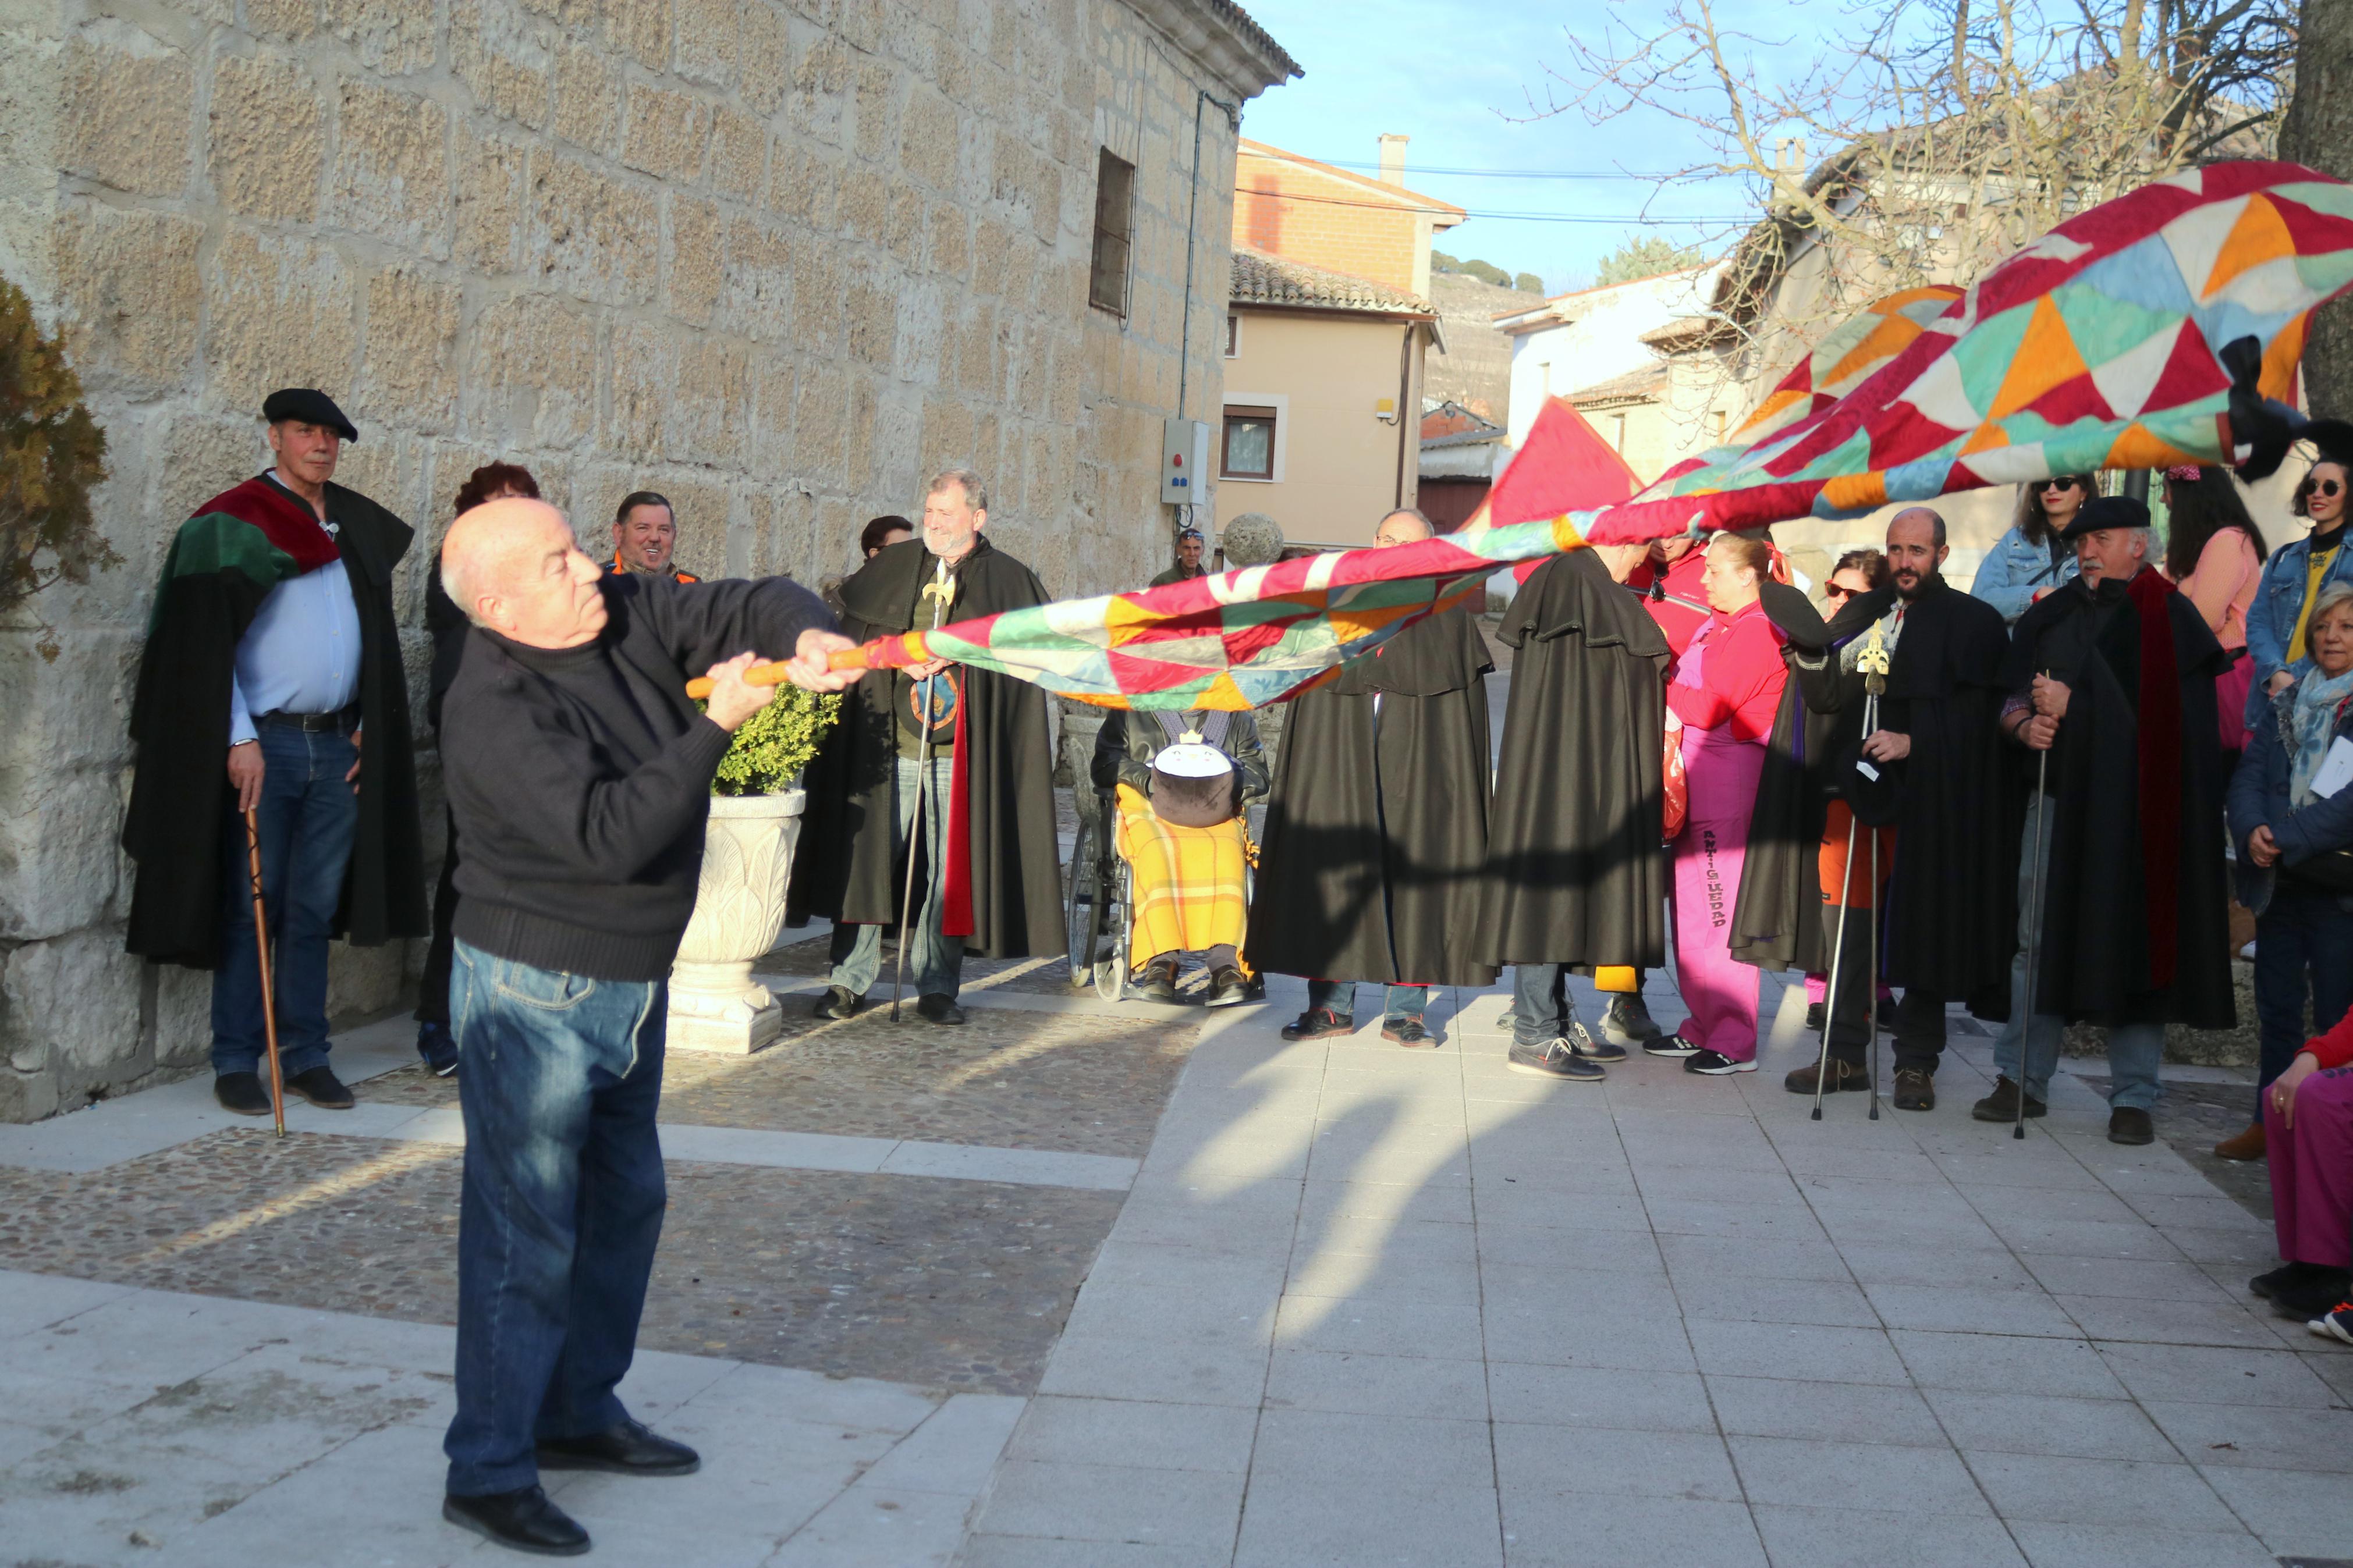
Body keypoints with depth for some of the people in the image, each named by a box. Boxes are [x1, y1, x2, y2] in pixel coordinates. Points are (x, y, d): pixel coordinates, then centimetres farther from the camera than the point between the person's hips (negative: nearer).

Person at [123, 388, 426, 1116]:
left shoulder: (357, 527, 12)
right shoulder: (234, 523, -3)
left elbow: (378, 636, 17)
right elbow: (207, 640, -8)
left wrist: (371, 725, 9)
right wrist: (239, 740, -14)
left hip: (338, 746, 5)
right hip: (264, 745, -4)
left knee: (313, 910, 9)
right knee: (251, 907, 0)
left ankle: (306, 1056, 16)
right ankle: (236, 1064, 8)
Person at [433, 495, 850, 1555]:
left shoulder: (626, 617, -3)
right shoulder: (494, 715, -25)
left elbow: (751, 604, 0)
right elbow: (607, 834, -33)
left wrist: (808, 636, -23)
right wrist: (715, 728, -32)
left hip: (631, 984, 9)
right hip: (534, 993, -9)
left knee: (623, 1200, 19)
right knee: (526, 1228, -4)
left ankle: (578, 1412, 34)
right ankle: (488, 1471, 6)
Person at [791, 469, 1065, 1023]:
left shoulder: (1009, 581, 6)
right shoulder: (890, 569, 11)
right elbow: (852, 639, 9)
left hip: (963, 754, -1)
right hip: (885, 746, 1)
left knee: (951, 867, 2)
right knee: (864, 858, 0)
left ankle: (937, 986, 13)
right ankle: (849, 981, 9)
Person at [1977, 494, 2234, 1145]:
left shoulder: (2167, 618, 2)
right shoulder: (2050, 617, 15)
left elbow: (2155, 709, -7)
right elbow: (2011, 691, 11)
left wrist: (2074, 702, -12)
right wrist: (2025, 723, -11)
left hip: (2130, 804, -4)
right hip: (2056, 794, 4)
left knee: (2129, 939, -3)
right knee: (2038, 937, 2)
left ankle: (2133, 1097, 3)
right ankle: (2023, 1079, 9)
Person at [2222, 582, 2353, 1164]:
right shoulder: (2290, 696, 11)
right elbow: (2250, 772, 6)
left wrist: (2288, 839, -19)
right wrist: (2252, 830, -12)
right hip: (2278, 881, 5)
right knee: (2277, 1007, 12)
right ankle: (2269, 1121, 22)